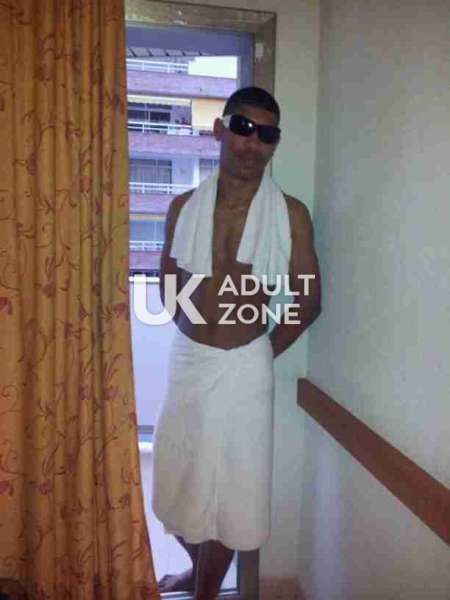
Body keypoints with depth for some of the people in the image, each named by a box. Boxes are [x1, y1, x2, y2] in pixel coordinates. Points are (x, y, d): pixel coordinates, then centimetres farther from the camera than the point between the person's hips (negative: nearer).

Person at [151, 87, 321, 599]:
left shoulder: (291, 214, -8)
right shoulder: (184, 207, -2)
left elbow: (308, 301, -1)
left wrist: (261, 353, 3)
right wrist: (195, 337, 10)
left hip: (244, 368, -2)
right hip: (186, 361, 3)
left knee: (230, 485, 12)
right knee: (180, 479, 18)